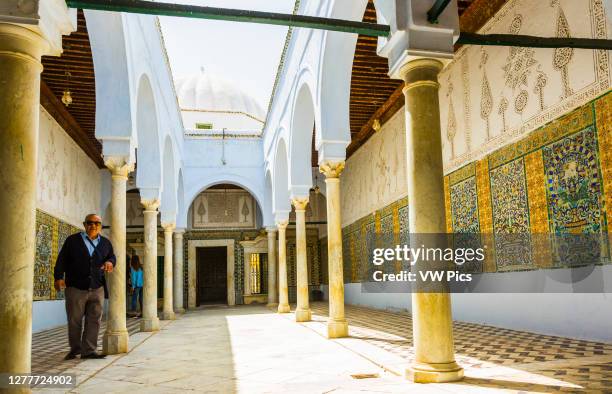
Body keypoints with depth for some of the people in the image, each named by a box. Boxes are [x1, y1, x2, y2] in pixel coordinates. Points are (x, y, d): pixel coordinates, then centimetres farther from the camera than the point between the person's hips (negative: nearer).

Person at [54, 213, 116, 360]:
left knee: (94, 320, -1)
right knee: (74, 320, 6)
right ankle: (75, 349, 23)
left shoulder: (105, 243, 11)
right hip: (75, 288, -2)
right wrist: (59, 277, -11)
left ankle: (88, 350, 6)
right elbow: (62, 259, 0)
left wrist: (110, 262, -8)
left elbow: (112, 256, 16)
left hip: (97, 289, 3)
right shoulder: (72, 240, 2)